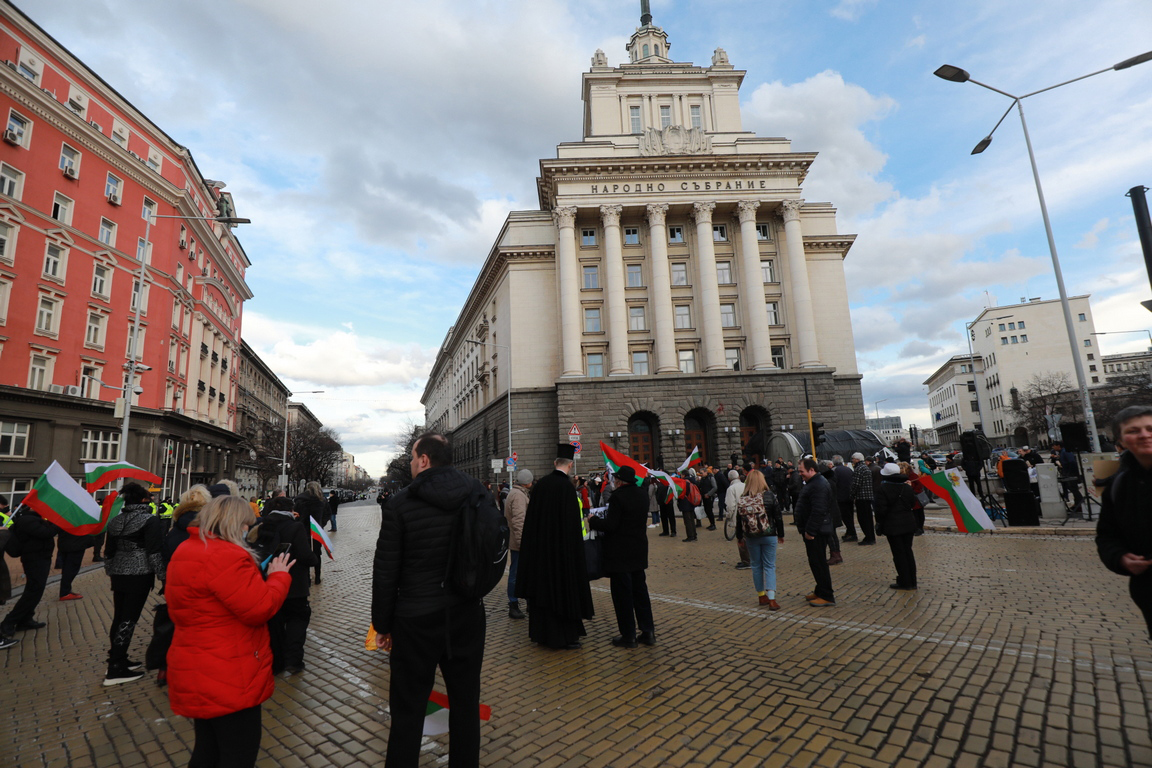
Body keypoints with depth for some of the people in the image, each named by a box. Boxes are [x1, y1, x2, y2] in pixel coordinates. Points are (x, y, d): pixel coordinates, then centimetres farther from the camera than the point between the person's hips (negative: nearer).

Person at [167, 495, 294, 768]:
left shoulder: (185, 551, 9)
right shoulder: (225, 556, -25)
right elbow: (260, 608, -26)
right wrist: (279, 576, -9)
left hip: (198, 674, 10)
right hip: (226, 678, -10)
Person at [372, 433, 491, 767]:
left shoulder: (400, 503, -13)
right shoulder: (482, 497, -6)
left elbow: (385, 571, -8)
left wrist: (382, 624, 3)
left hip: (417, 618, -3)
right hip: (468, 614, 3)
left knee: (408, 711, 14)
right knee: (466, 703, 19)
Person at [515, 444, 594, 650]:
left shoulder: (540, 483, 1)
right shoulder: (567, 487, -18)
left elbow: (531, 518, 8)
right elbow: (573, 524, -16)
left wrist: (533, 541, 17)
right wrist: (575, 547, -5)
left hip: (538, 546, 7)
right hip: (561, 548, -6)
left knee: (542, 587, 15)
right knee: (564, 588, 5)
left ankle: (541, 632, 27)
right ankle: (567, 636, 13)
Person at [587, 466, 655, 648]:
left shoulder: (618, 496, -19)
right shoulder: (642, 494, 6)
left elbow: (610, 525, -21)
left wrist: (592, 520, -5)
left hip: (620, 553, -8)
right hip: (639, 550, 8)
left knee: (622, 594, 4)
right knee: (640, 590, 16)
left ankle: (628, 635, 12)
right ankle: (648, 631, 22)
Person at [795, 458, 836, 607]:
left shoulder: (819, 485, -20)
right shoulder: (813, 483, 15)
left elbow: (818, 511, -27)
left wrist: (810, 531, -24)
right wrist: (806, 529, 20)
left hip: (815, 532, -11)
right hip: (812, 530, 11)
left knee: (818, 562, -4)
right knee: (815, 561, 18)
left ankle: (827, 596, 4)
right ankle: (820, 591, 29)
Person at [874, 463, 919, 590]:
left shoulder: (883, 488, -13)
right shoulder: (907, 487, 2)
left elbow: (881, 509, -14)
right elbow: (913, 504, 10)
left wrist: (879, 523, -1)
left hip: (892, 525, -5)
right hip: (909, 524, 5)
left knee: (899, 554, 2)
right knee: (908, 551, 14)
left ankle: (904, 582, 7)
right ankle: (912, 581, 20)